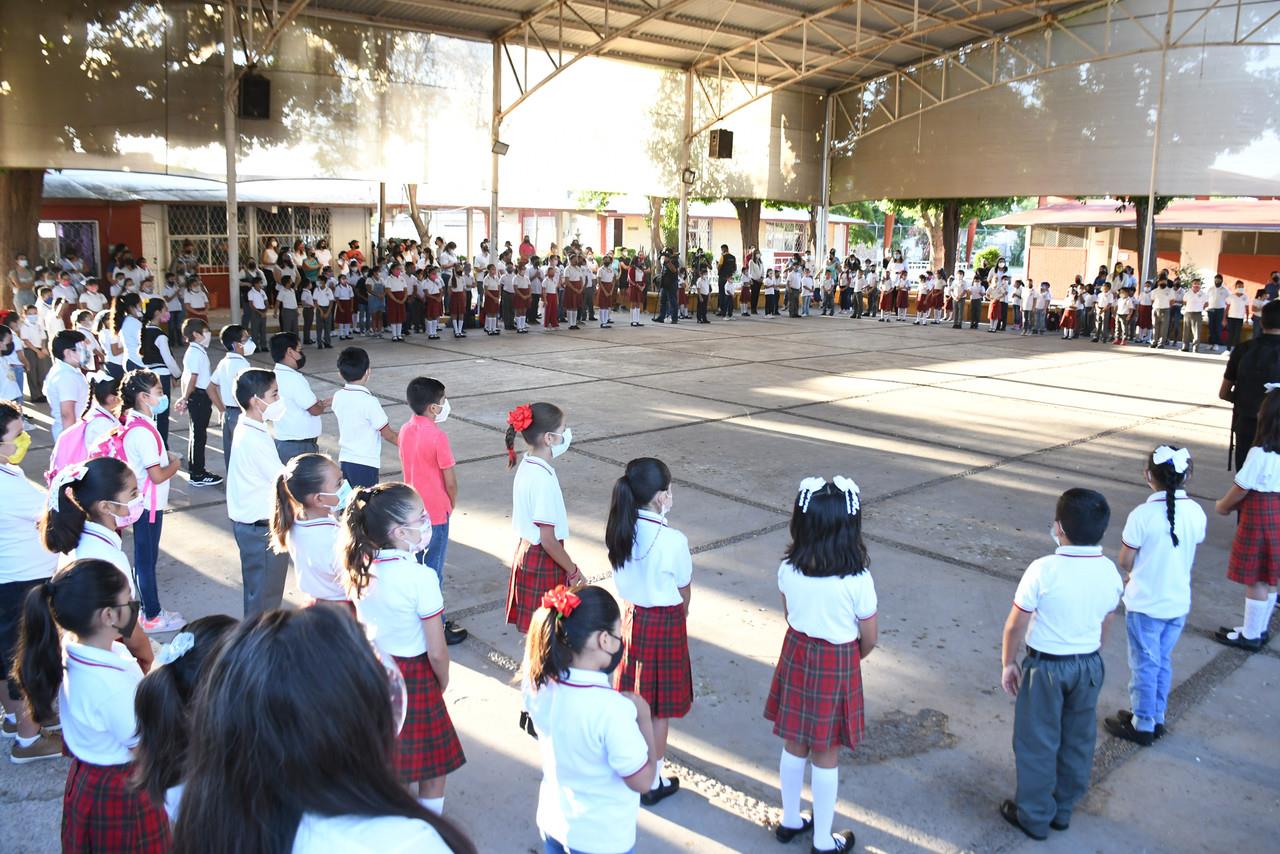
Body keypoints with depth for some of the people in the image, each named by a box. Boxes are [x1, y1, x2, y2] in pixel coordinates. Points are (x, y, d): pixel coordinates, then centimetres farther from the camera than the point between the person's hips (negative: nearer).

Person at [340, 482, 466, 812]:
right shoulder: (420, 578, -26)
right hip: (412, 677, -6)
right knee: (432, 764, 13)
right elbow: (436, 651, -20)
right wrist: (443, 682, -1)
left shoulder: (360, 566, -8)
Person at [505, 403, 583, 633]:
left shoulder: (526, 465, 0)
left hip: (525, 551, 9)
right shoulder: (544, 480, -27)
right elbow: (548, 540, -23)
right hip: (543, 561, -8)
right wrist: (573, 571, -12)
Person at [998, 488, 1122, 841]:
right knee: (1078, 740, 21)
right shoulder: (1110, 572, -9)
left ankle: (1034, 816, 27)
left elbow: (1015, 626, -16)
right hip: (1089, 664, 5)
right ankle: (1063, 809, 39)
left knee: (1038, 743, 12)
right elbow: (1104, 625, 6)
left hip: (1046, 667, -5)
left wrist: (1008, 663, -1)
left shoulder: (1043, 570, -25)